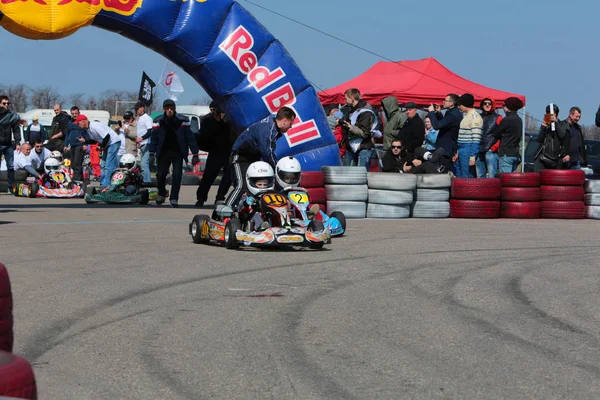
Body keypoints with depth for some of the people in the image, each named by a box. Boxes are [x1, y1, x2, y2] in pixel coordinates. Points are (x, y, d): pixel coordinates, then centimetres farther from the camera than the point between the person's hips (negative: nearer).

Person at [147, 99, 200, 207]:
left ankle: (174, 199, -3)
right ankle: (161, 193, 26)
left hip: (178, 152, -1)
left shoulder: (183, 121, -9)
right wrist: (152, 153, -2)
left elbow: (190, 137, -6)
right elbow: (153, 138, 2)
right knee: (161, 174, -1)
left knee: (177, 175, -10)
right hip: (164, 152, 1)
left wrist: (195, 154, -7)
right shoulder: (158, 121, -5)